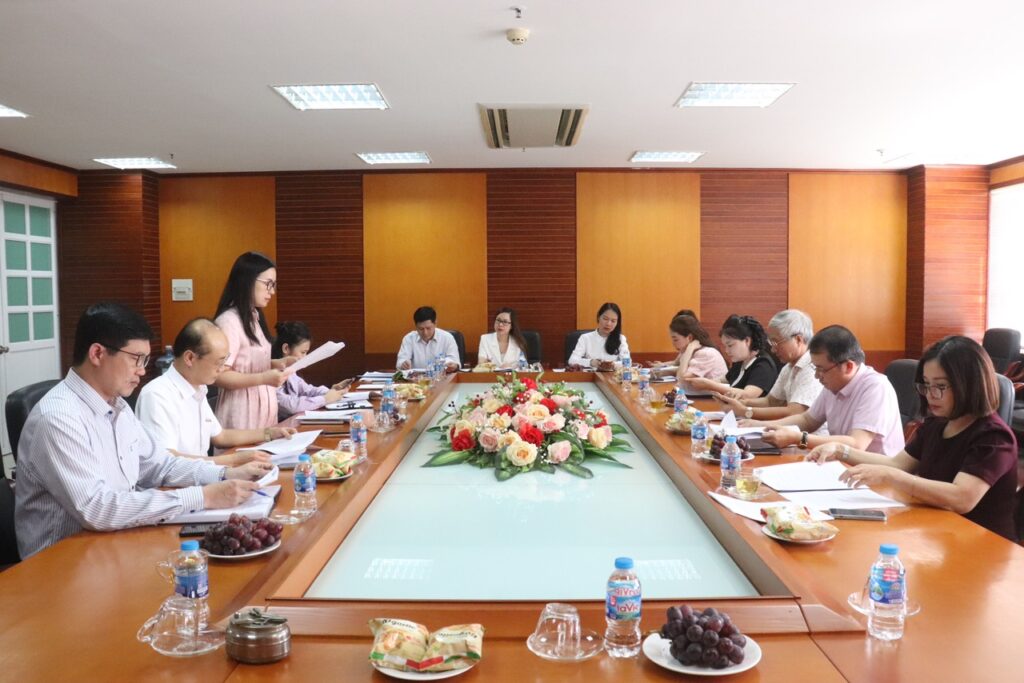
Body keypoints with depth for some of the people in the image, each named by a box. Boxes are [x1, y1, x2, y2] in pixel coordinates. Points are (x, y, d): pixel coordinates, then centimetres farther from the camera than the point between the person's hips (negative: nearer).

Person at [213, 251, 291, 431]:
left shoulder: (254, 318, 11)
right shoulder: (229, 321, -16)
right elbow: (220, 375, -20)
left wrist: (277, 364, 4)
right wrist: (264, 378, -29)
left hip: (262, 409, 8)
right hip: (243, 414, -8)